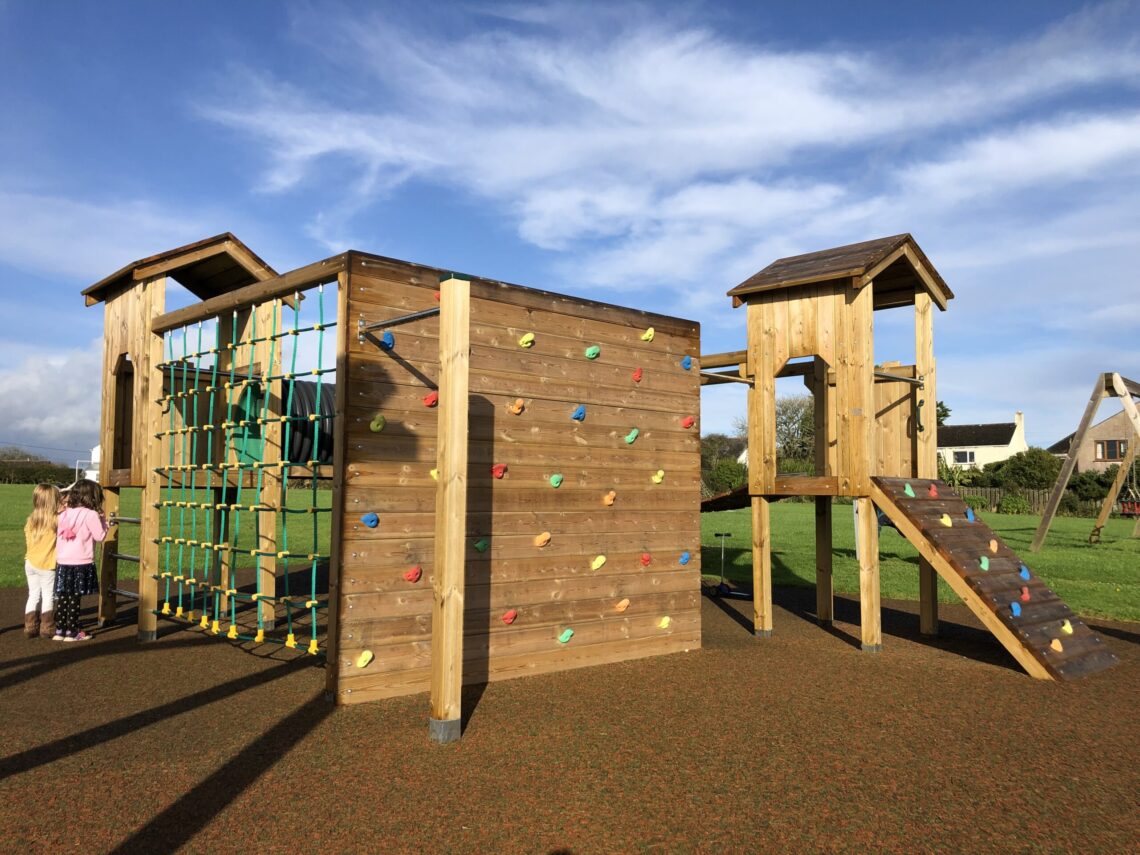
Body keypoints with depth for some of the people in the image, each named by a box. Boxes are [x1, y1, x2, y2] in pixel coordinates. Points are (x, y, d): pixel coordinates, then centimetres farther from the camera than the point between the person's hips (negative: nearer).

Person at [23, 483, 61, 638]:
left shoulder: (30, 520, 3)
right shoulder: (55, 520, -15)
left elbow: (28, 539, 9)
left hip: (30, 563, 5)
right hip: (47, 565, -5)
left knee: (33, 595, 13)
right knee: (48, 596, 4)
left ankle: (30, 626, 15)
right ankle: (47, 627, 7)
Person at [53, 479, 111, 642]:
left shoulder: (64, 514, 7)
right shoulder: (90, 515, -10)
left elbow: (58, 535, 13)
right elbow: (100, 535, -6)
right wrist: (103, 521, 7)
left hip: (62, 562, 5)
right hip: (81, 563, -5)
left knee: (62, 597, 12)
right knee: (74, 598, 1)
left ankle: (59, 631, 19)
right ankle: (72, 632, 7)